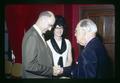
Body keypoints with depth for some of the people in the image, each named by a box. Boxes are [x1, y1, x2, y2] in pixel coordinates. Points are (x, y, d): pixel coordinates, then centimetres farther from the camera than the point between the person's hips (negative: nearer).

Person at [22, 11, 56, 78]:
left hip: (43, 76, 9)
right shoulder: (32, 36, -19)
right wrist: (51, 70, -19)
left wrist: (53, 68, 0)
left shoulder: (40, 35, 7)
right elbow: (29, 65, -25)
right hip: (35, 76, -9)